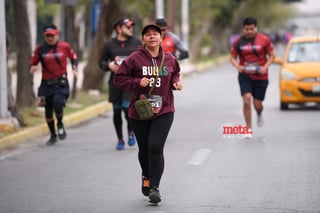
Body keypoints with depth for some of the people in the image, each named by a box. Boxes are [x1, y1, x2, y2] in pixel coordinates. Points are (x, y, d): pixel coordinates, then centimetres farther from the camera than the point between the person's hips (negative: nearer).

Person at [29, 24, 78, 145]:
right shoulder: (40, 49, -1)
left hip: (61, 83, -2)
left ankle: (60, 124, 9)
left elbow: (73, 57, 16)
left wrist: (74, 68, 0)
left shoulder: (65, 46, -1)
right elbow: (33, 62, 3)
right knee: (48, 111, 7)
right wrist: (32, 67, -20)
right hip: (46, 84, 2)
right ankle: (53, 135, 30)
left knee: (58, 103, -25)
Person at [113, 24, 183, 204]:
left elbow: (175, 74, 22)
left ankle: (155, 187, -10)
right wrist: (137, 82, -17)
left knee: (156, 147, -15)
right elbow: (119, 78, -3)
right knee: (144, 149, 12)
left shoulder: (169, 59, 3)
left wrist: (176, 82, 0)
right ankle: (147, 177, 42)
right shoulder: (135, 59, -7)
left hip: (164, 110, 0)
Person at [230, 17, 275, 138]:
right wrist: (238, 66, -12)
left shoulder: (264, 40, -3)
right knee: (247, 100, -17)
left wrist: (265, 67, -12)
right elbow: (232, 58, 8)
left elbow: (272, 55, 3)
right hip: (245, 75, 0)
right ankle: (249, 129, -5)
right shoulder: (238, 42, 1)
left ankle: (259, 114, 45)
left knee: (257, 104, 5)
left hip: (261, 76, 0)